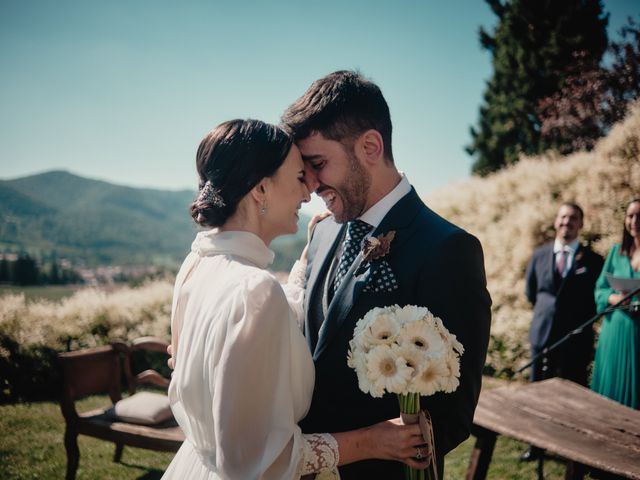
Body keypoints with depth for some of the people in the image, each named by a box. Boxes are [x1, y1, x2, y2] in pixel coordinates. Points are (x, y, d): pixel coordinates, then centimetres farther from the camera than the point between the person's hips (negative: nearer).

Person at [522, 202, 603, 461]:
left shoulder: (592, 260, -4)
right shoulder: (539, 255, 5)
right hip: (543, 333, 3)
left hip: (576, 338, -3)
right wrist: (548, 311, 11)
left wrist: (580, 320, 0)